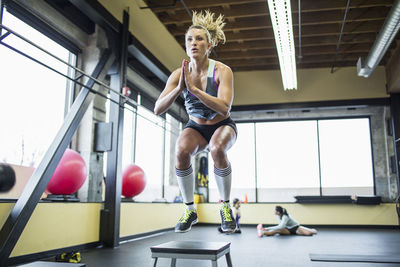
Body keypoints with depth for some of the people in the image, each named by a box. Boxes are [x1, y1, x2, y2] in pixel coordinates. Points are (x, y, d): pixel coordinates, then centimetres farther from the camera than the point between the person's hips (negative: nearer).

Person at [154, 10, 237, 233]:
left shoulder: (222, 71, -21)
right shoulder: (179, 74, -13)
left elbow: (224, 108, -35)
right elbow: (158, 110, -19)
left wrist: (193, 87, -38)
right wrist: (179, 88, -34)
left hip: (222, 125, -2)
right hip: (196, 126, 2)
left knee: (217, 149, -37)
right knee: (182, 151, -31)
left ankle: (226, 207, -14)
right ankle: (190, 210, -11)